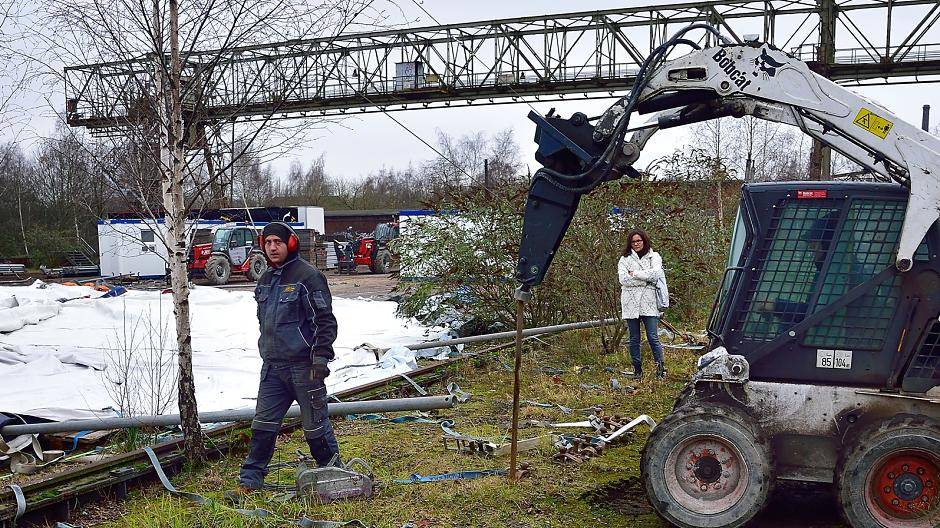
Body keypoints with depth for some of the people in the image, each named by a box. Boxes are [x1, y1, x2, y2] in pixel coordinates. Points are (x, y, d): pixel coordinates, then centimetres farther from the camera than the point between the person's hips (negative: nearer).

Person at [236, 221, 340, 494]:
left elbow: (325, 320, -14)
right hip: (272, 366, 7)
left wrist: (321, 357, -19)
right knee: (263, 424, 8)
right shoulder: (265, 280, 14)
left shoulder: (307, 276, -11)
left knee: (315, 423, 4)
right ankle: (250, 480, 16)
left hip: (303, 366, -7)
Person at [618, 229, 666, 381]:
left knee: (653, 337, -6)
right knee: (634, 339, 6)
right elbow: (623, 279, -5)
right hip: (631, 303, 1)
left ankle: (661, 368, 3)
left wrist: (635, 274, -7)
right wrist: (646, 280, -7)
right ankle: (637, 370, 15)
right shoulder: (624, 259, 11)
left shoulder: (654, 257, 11)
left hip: (648, 303, -1)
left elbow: (656, 273, -8)